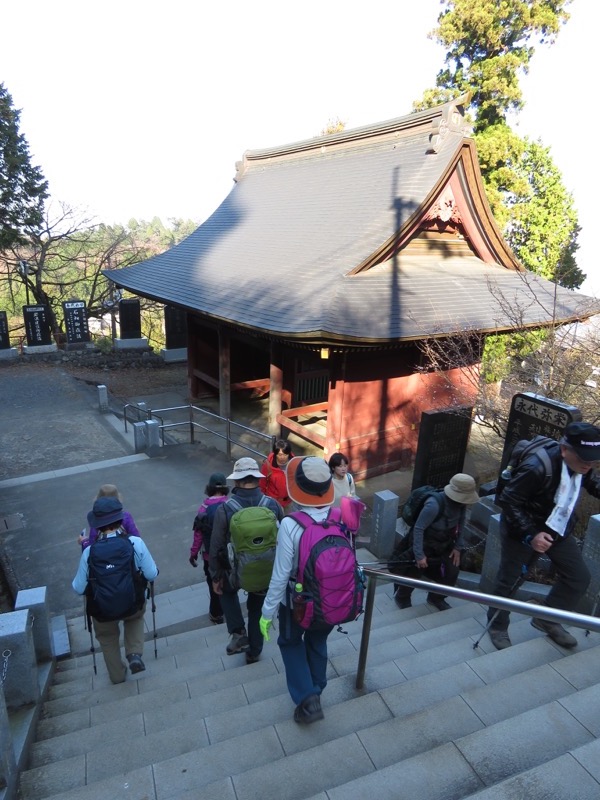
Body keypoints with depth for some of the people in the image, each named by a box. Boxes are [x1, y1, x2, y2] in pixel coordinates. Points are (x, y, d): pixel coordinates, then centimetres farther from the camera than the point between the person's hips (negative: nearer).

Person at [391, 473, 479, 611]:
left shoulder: (461, 502, -15)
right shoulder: (434, 505, -36)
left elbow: (460, 524, 3)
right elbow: (418, 529, -30)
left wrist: (458, 547, 1)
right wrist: (419, 555, -27)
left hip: (444, 544, 6)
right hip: (424, 544, -6)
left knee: (452, 573, 5)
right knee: (414, 574, 7)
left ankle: (436, 597, 34)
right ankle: (401, 597, 37)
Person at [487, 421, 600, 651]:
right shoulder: (537, 468, -36)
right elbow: (508, 501, -27)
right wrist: (530, 535, -30)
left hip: (559, 530, 7)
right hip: (523, 531, -6)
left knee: (579, 576, 8)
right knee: (508, 580, 7)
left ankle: (548, 619, 30)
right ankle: (497, 626, 31)